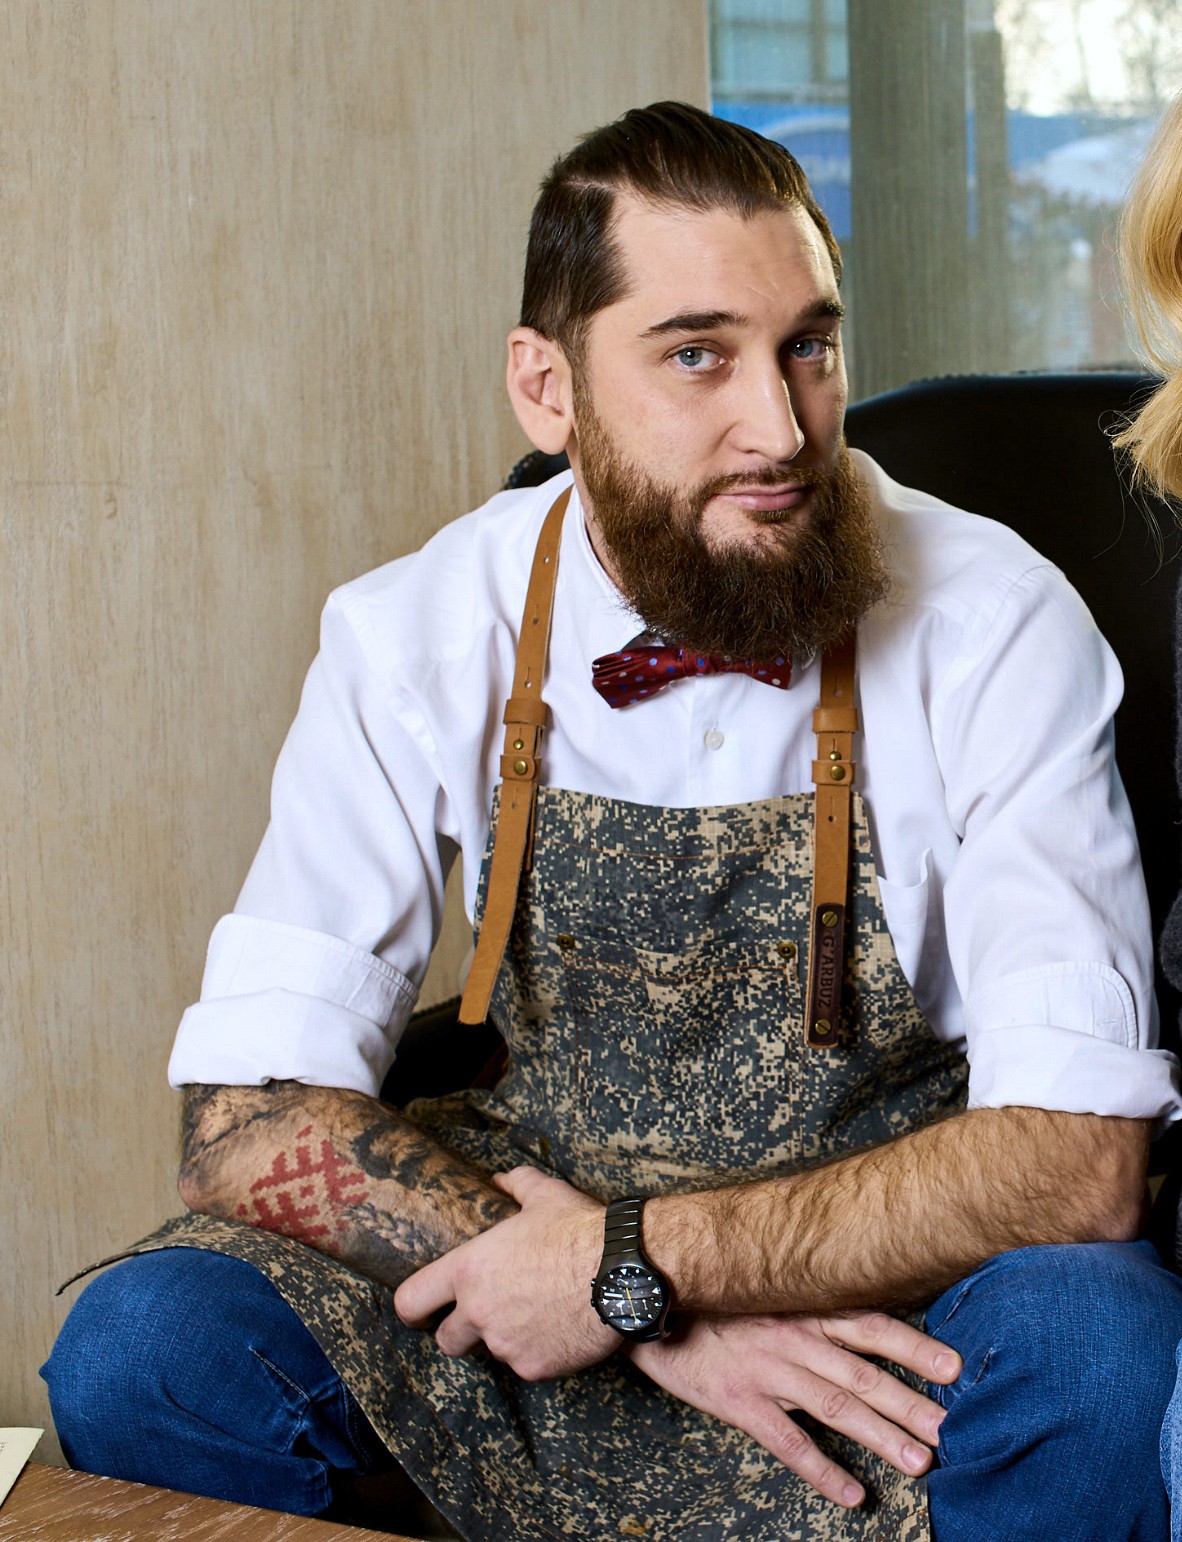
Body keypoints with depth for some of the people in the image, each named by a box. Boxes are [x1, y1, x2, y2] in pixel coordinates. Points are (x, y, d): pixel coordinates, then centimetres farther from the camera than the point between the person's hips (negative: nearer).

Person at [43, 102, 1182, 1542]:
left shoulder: (996, 625, -14)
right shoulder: (414, 640, -8)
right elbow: (245, 1116, -11)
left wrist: (636, 1260, -26)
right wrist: (662, 1322, -22)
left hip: (890, 1293, 0)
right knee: (137, 1354, -23)